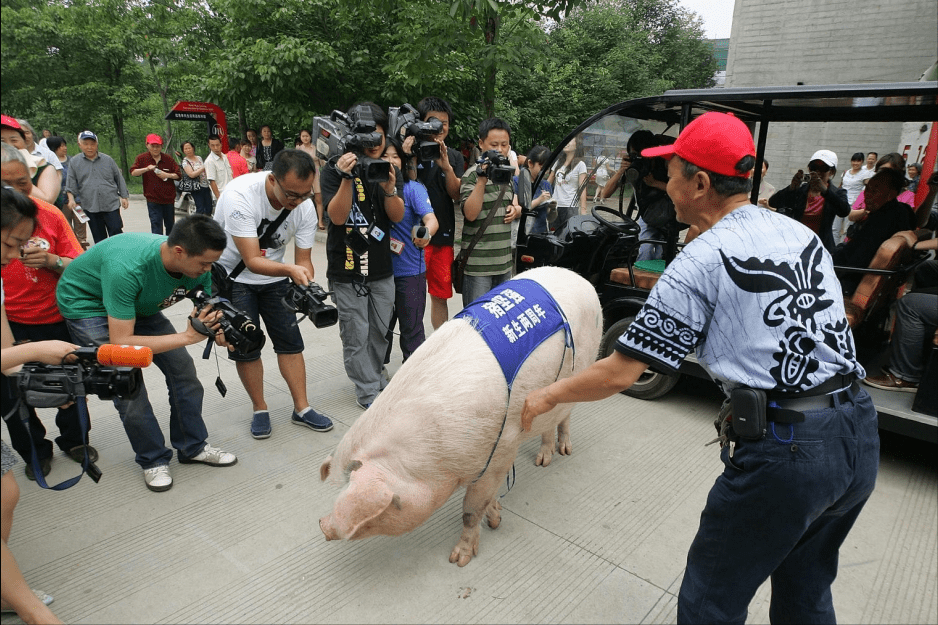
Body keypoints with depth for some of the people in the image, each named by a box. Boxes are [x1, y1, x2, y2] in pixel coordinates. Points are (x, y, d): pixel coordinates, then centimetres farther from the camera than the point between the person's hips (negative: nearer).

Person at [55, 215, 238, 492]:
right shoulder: (127, 268, -42)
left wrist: (219, 331, -29)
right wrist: (188, 336, -40)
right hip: (87, 303, -6)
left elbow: (207, 312, -6)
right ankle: (153, 459, 8)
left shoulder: (196, 266, -22)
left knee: (182, 368, -1)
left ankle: (193, 447, 15)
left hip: (138, 303, 6)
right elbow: (120, 342, -38)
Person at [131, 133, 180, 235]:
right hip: (153, 199, -2)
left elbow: (178, 175, 5)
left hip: (169, 198, 2)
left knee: (170, 225, 14)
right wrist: (146, 169, -21)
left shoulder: (168, 158, 5)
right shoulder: (142, 158, 2)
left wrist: (168, 175, -14)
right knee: (156, 224, -10)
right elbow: (133, 172, -6)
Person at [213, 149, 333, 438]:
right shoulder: (239, 195, -32)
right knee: (245, 347, -2)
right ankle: (260, 410, 17)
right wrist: (290, 269, -50)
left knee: (291, 341, 1)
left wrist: (307, 288, -31)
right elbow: (252, 261, -33)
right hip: (232, 275, -4)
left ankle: (302, 409, 12)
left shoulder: (305, 207, -18)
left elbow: (304, 260, -10)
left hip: (274, 275, 4)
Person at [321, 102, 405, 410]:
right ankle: (369, 394, 14)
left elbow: (397, 216, -4)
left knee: (380, 332, 14)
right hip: (347, 269, -4)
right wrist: (347, 178, -28)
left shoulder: (390, 169, 5)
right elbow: (337, 216, -16)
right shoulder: (335, 170, -6)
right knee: (356, 336, 1)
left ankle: (375, 378, 34)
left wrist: (390, 188, -24)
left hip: (382, 267, 4)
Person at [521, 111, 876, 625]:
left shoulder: (699, 263, -14)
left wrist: (546, 397, 2)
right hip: (859, 433, 8)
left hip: (783, 449, -8)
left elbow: (619, 374, -12)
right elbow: (821, 330, 16)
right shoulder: (801, 232, 9)